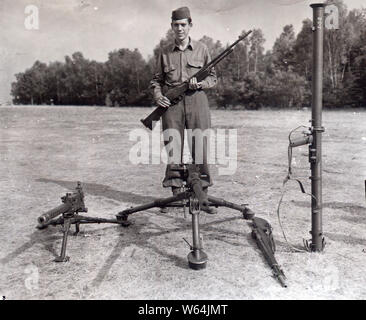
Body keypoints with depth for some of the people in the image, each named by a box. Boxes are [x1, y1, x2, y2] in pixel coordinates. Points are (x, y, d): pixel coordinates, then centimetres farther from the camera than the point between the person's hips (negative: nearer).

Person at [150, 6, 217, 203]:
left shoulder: (201, 49, 11)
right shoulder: (165, 52, 13)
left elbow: (213, 77, 13)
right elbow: (156, 79, 17)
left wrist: (200, 83, -7)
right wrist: (158, 96, -2)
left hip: (197, 100, -1)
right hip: (171, 104, 1)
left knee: (199, 148, -3)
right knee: (173, 148, -2)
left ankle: (203, 192, 7)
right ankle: (176, 193, 6)